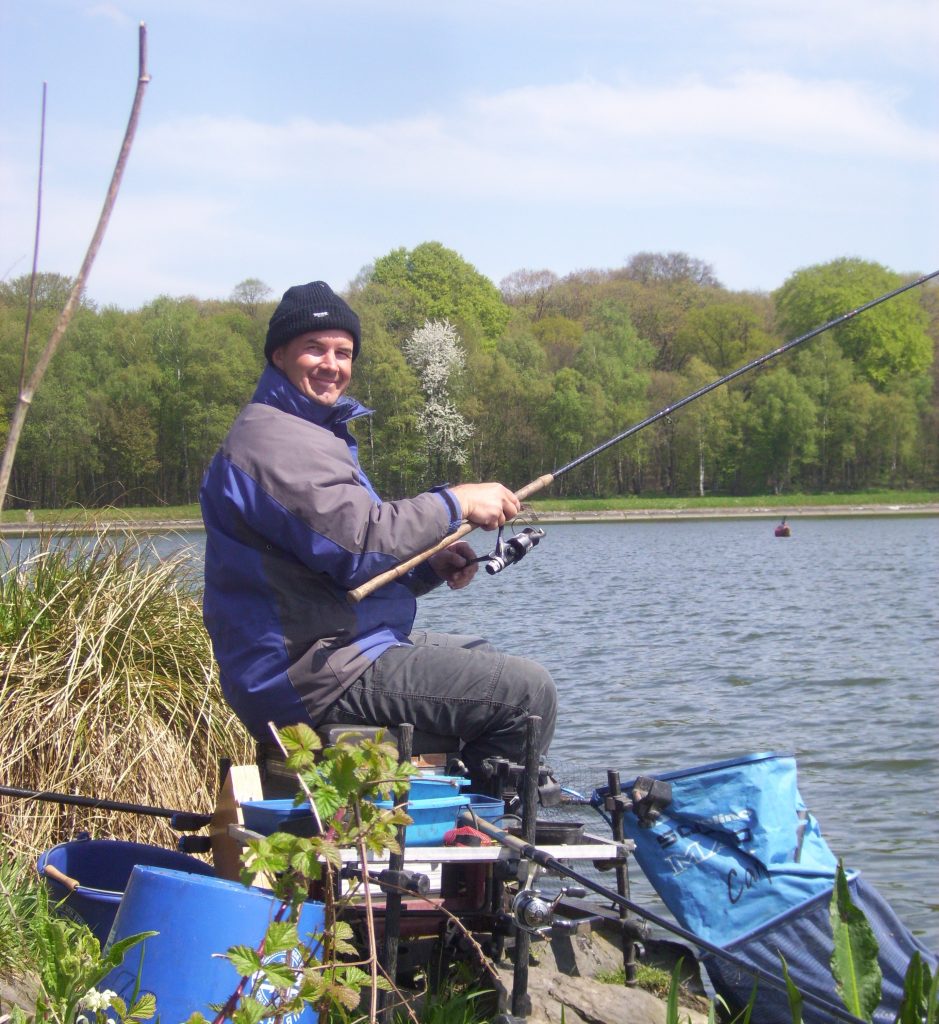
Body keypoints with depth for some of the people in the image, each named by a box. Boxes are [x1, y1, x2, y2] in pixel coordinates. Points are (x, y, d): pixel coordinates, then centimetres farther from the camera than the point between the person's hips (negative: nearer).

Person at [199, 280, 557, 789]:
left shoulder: (313, 433, 21)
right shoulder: (272, 438, -15)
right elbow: (359, 541, -24)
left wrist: (430, 566, 4)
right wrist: (457, 502, -13)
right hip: (312, 676, -11)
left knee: (493, 664, 26)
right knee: (527, 692, -13)